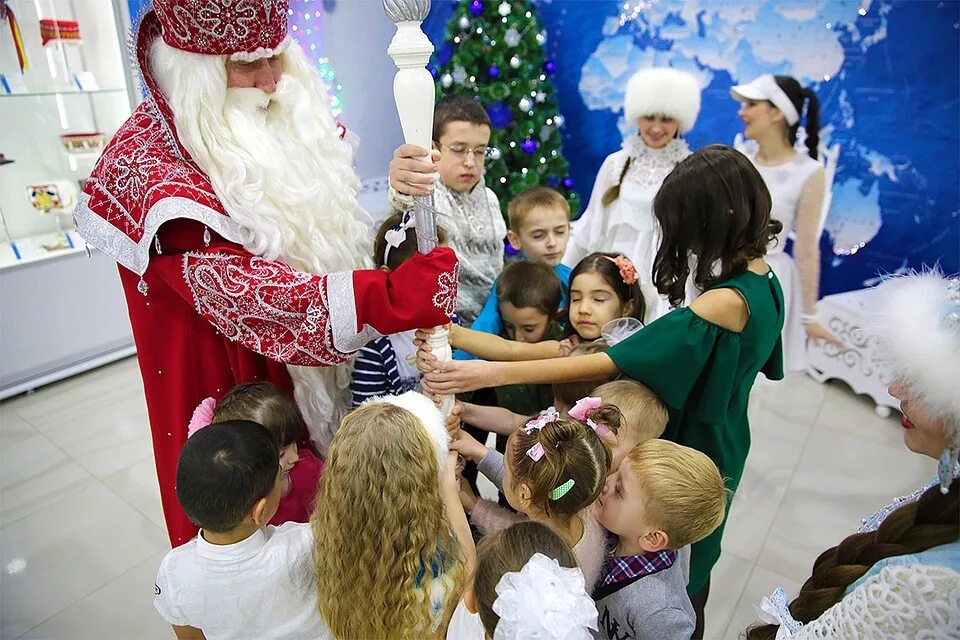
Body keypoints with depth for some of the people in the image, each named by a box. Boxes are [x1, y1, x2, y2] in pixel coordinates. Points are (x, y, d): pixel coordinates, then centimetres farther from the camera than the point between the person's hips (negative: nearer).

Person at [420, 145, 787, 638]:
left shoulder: (723, 305, -34)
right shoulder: (765, 283, -5)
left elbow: (606, 365, -40)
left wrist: (491, 373, -43)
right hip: (718, 441, 9)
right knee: (688, 569, 31)